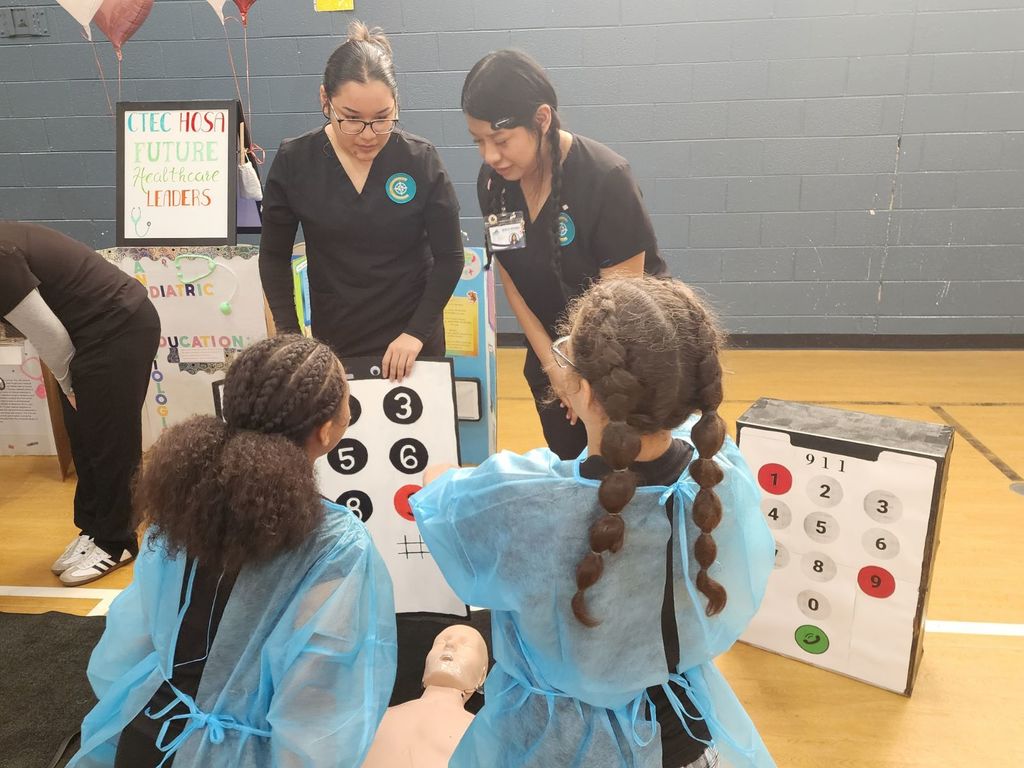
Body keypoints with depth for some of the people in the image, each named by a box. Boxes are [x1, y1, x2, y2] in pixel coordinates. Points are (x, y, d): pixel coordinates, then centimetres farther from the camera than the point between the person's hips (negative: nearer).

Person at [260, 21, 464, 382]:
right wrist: (290, 334, -6)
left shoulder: (421, 160, -10)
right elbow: (274, 256, 3)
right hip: (332, 340, 1)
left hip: (411, 340, 0)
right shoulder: (294, 162, -7)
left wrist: (417, 332, -14)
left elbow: (449, 257, -6)